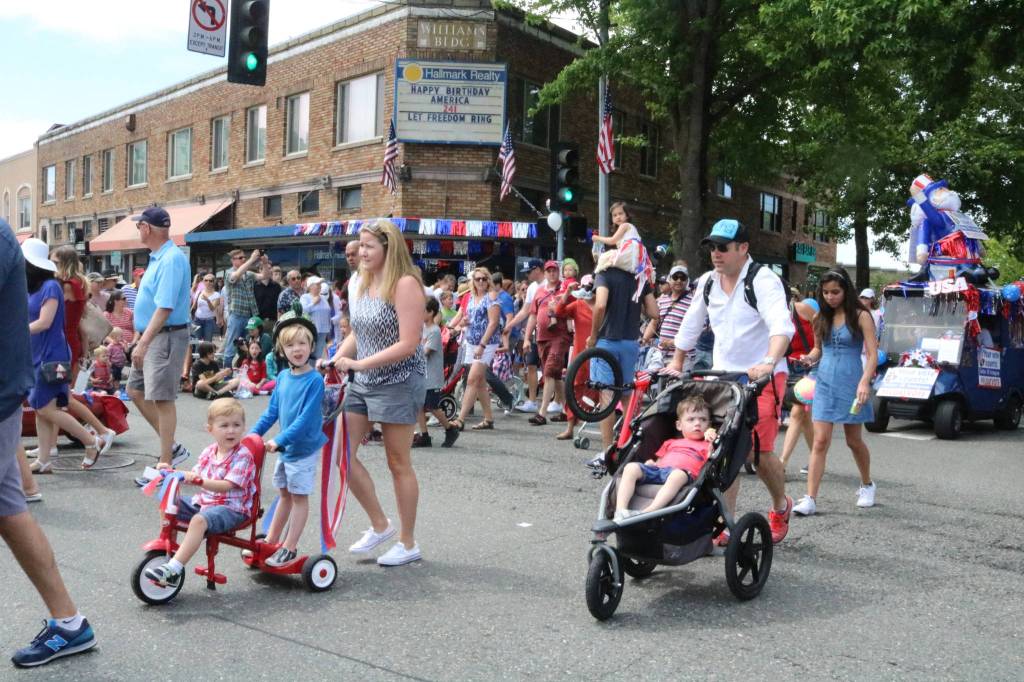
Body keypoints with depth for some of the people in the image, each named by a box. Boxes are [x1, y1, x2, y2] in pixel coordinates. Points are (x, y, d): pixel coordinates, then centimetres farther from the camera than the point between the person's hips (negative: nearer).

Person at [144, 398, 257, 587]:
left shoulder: (243, 456, -14)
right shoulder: (209, 452, 8)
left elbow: (226, 486, -23)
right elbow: (194, 476, 15)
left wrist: (200, 481, -34)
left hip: (231, 508, -8)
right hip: (203, 501, 8)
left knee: (199, 520, -34)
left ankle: (173, 570, -32)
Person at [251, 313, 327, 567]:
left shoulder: (314, 380, -18)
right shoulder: (283, 377, 2)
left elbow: (306, 418, -24)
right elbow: (272, 411, 10)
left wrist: (279, 440, -28)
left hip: (304, 448, -7)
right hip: (285, 448, 7)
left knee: (299, 497, 4)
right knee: (285, 494, 20)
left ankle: (290, 548, 13)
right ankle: (271, 541, 32)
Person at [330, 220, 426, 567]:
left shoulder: (405, 284, -15)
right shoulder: (359, 283, 8)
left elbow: (407, 345, -21)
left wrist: (359, 364, -21)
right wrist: (335, 361, 1)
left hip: (398, 383, -8)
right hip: (362, 382, 8)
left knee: (398, 464, 3)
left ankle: (408, 542, 20)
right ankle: (379, 525, 23)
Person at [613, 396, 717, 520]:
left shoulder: (706, 445, 26)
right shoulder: (670, 443, 38)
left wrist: (712, 443, -6)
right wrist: (650, 463, 11)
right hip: (657, 470, 4)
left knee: (678, 475, -40)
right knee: (631, 467, -22)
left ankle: (647, 512, -55)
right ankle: (620, 512, -35)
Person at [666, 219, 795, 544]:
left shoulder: (763, 280, -13)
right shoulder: (707, 283, 8)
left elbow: (781, 326, -27)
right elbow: (690, 327, 19)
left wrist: (769, 363, -42)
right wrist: (676, 363, 20)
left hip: (763, 378, -5)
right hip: (723, 376, 6)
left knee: (759, 452, -7)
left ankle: (781, 507, 23)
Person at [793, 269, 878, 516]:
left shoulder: (860, 316, -3)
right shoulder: (821, 318, 9)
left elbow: (872, 354, -8)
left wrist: (865, 382, -23)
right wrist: (810, 357, -4)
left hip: (851, 383, -3)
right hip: (825, 383, 3)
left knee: (854, 440, 11)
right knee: (820, 441, -5)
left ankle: (867, 485, 37)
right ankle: (810, 499, -7)